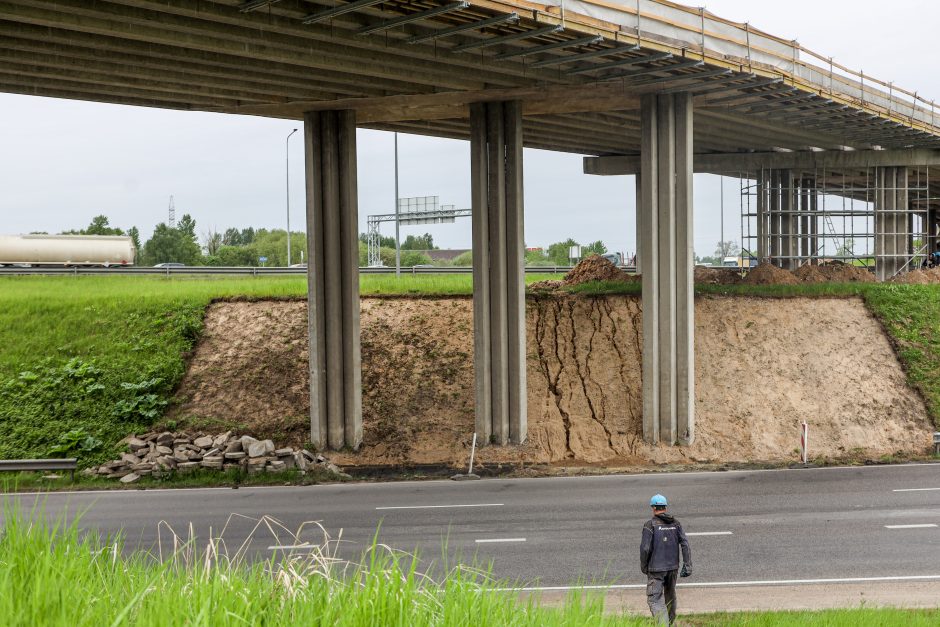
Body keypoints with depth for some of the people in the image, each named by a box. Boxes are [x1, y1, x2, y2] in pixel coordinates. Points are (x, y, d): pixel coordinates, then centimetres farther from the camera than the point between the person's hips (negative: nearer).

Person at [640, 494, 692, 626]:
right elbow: (685, 544, -3)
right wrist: (687, 566, -2)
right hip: (673, 566, 5)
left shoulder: (650, 525, -11)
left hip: (656, 568, -5)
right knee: (670, 595, 23)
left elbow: (645, 548, -14)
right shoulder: (675, 523, 3)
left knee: (655, 599, -4)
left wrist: (643, 566, 1)